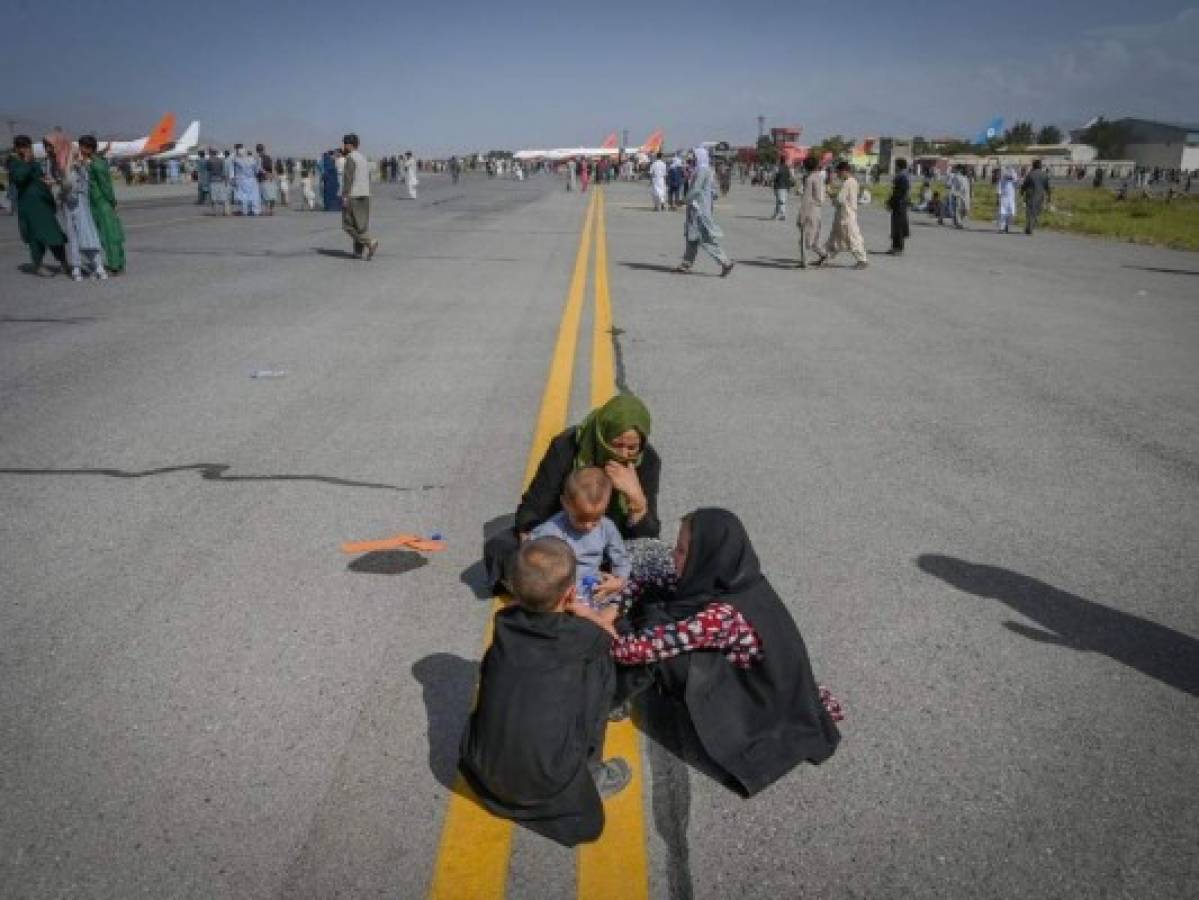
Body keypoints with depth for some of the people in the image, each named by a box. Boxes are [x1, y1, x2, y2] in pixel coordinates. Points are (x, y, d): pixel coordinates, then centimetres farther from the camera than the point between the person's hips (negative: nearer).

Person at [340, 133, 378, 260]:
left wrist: (345, 196, -19)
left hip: (353, 196, -8)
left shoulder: (351, 158, -10)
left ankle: (370, 242, -17)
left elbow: (349, 178, -18)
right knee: (362, 225, 7)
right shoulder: (363, 158, 16)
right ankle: (358, 252, 6)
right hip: (365, 196, 8)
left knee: (349, 225, -4)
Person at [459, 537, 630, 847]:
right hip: (548, 787, -3)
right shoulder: (589, 638, -10)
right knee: (600, 669, 5)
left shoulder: (504, 625, -2)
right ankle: (589, 778, 13)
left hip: (484, 773, 4)